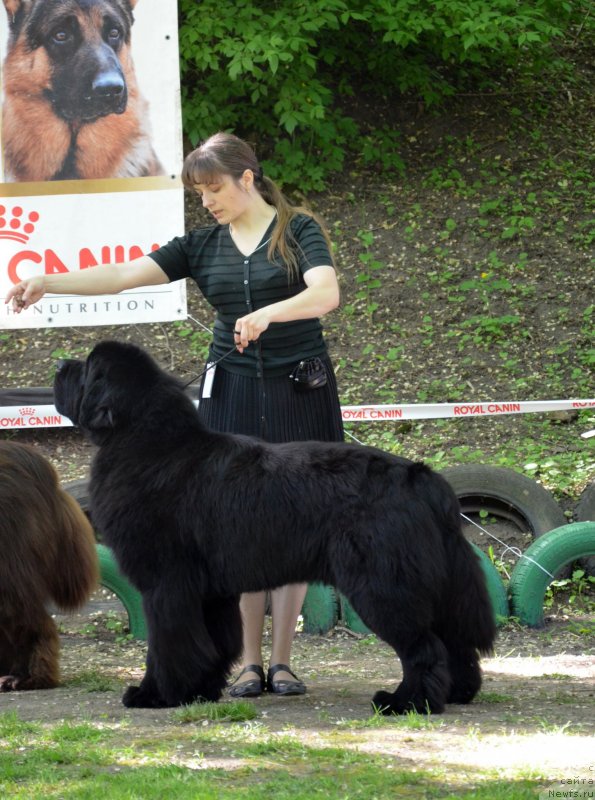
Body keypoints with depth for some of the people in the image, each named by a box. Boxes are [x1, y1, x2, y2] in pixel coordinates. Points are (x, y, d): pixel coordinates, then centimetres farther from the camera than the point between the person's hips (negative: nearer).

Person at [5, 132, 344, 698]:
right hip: (232, 392, 2)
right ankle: (249, 662, 3)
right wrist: (48, 283, -13)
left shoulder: (299, 231, -3)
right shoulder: (202, 246, 6)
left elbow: (326, 294, -19)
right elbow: (122, 276, -2)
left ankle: (282, 660, 5)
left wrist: (268, 313, -37)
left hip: (299, 393, -2)